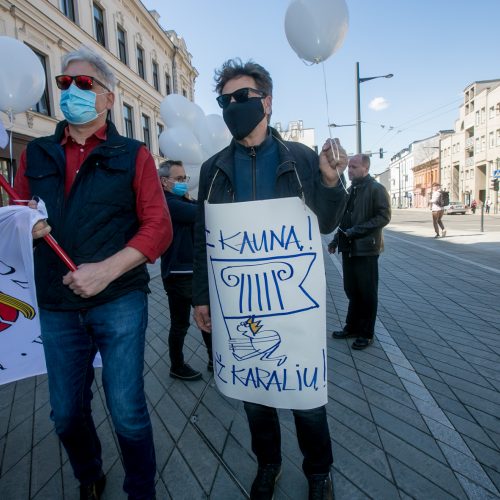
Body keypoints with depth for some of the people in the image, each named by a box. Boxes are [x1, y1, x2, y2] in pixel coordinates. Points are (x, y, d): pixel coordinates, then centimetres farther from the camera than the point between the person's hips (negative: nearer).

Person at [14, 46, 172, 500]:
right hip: (57, 307, 4)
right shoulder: (36, 154, 11)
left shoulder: (132, 155, 1)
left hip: (119, 302, -3)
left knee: (127, 411, 4)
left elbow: (158, 228, -7)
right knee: (67, 413, 16)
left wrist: (106, 270, -18)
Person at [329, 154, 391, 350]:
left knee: (367, 293, 3)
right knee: (352, 291, 13)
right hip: (349, 248, 7)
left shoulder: (376, 189, -8)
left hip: (366, 248, -7)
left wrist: (356, 231, -20)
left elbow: (384, 216, -15)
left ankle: (366, 333, 15)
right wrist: (336, 240, 13)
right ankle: (352, 327, 26)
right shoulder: (350, 190, 15)